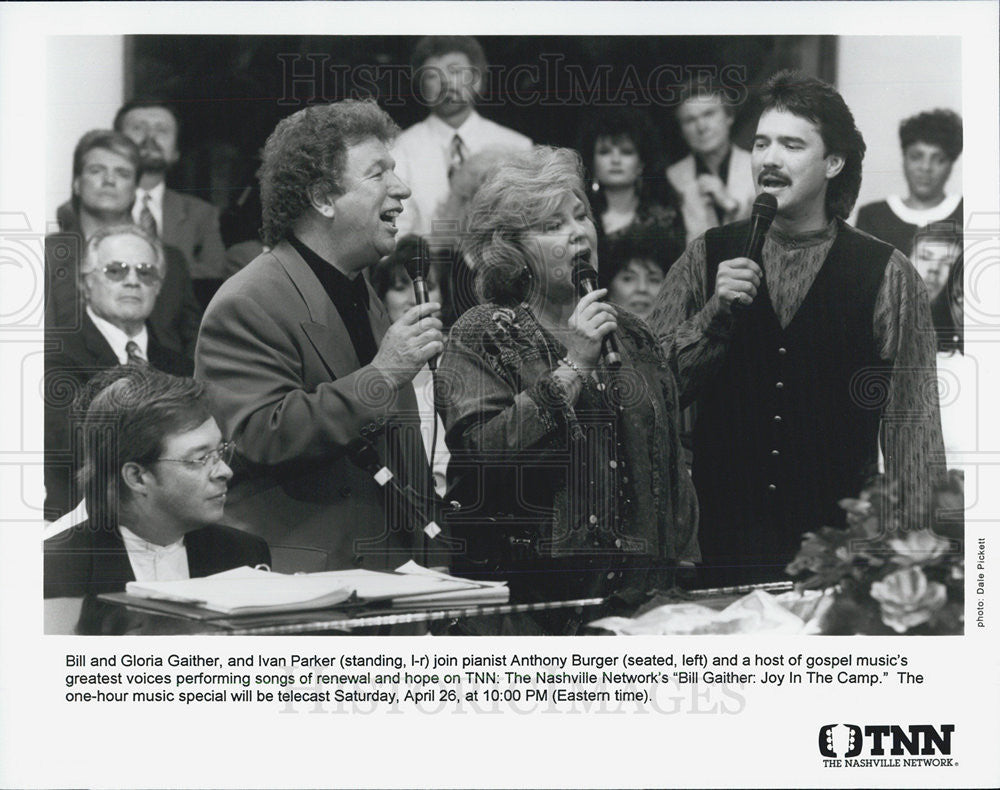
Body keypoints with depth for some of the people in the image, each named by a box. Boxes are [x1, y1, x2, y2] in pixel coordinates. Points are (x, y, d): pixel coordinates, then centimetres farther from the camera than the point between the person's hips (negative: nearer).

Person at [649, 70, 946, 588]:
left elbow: (911, 426, 0)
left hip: (839, 540, -1)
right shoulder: (705, 259, 5)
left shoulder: (886, 274, 0)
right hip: (726, 540, 1)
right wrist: (716, 312, -12)